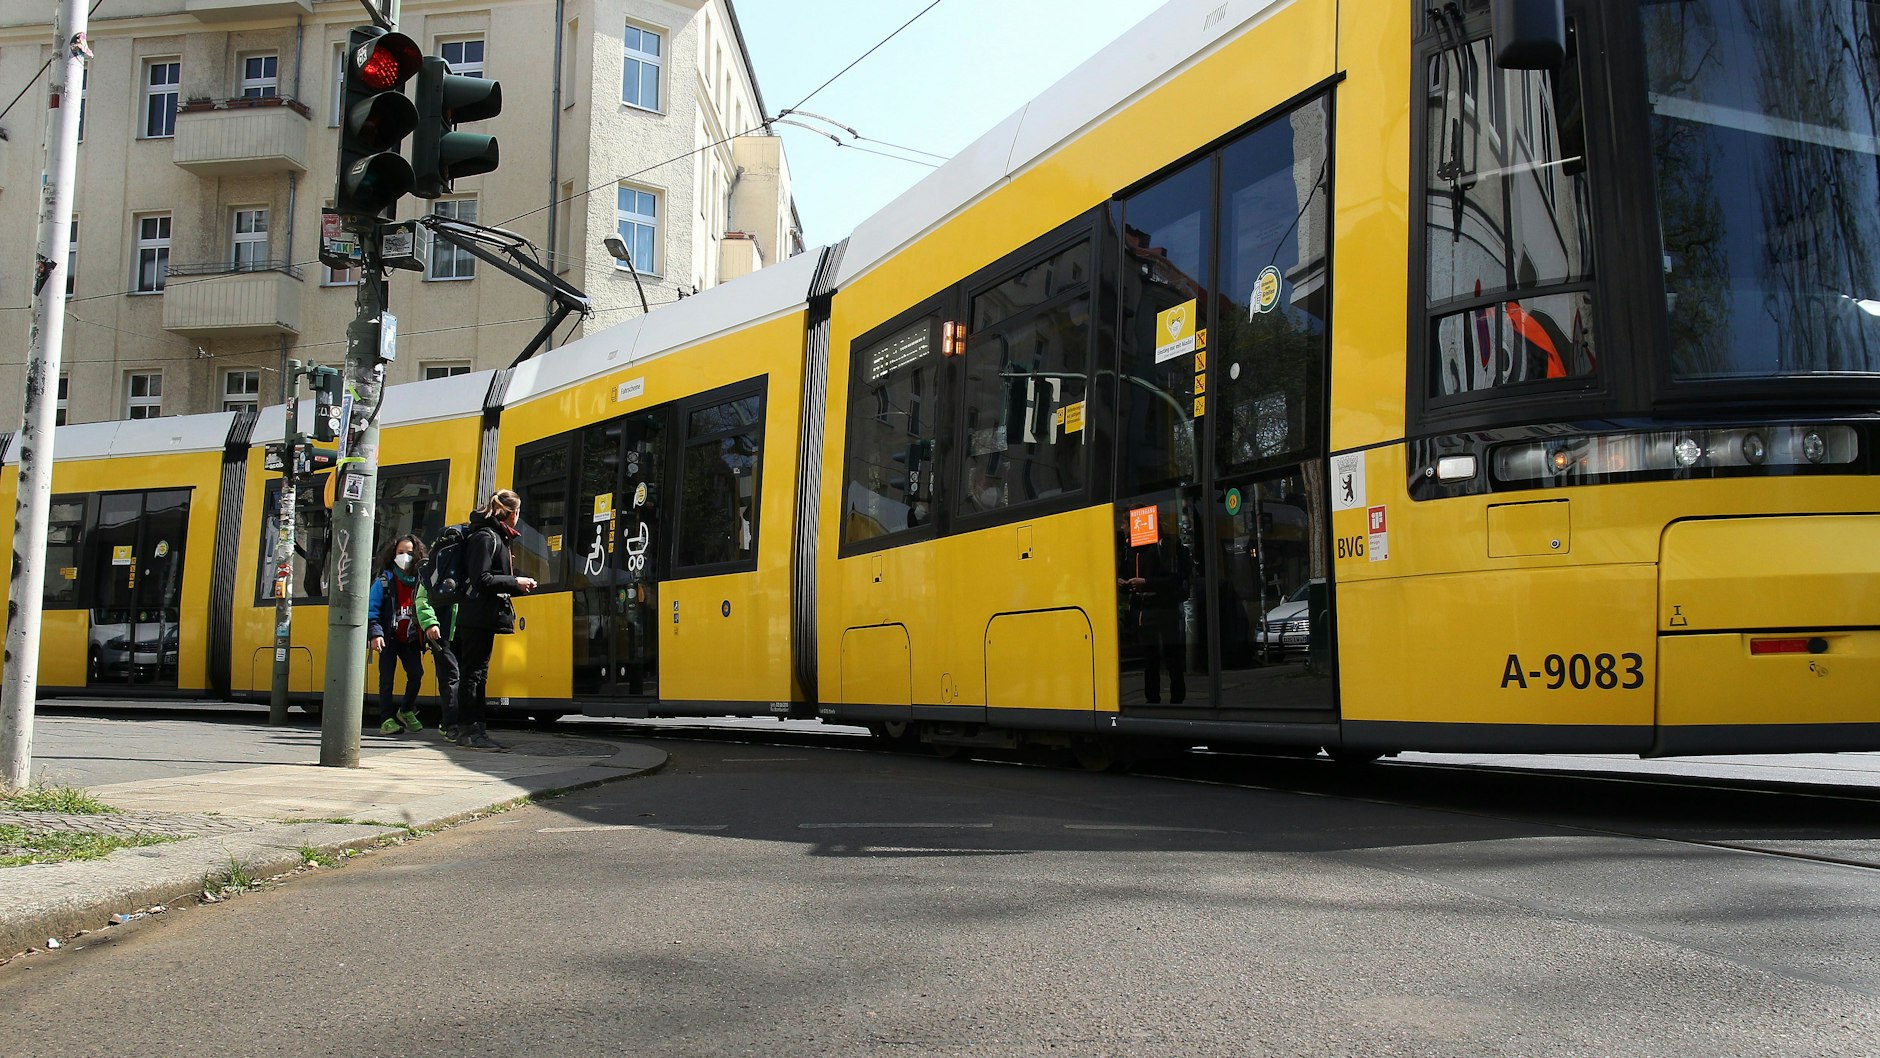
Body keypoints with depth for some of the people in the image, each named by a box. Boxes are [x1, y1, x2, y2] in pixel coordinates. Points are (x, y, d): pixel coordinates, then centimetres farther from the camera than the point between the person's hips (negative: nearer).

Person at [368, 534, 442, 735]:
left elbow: (424, 605, 1)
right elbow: (371, 609, -5)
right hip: (389, 637, -2)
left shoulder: (419, 580, 4)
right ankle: (387, 719, 6)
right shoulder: (384, 580, -4)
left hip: (410, 639, 3)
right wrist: (375, 634, -16)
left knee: (416, 673, -3)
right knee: (387, 677, 0)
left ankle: (407, 712, 18)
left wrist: (430, 625, -17)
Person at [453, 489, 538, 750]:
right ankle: (469, 731, -4)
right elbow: (481, 579, -20)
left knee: (476, 673, 11)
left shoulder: (495, 537, 18)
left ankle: (474, 729, 15)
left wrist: (518, 586, 14)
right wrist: (515, 582, -13)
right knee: (473, 672, -7)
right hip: (479, 617, -10)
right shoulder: (486, 537, -12)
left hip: (480, 618, 10)